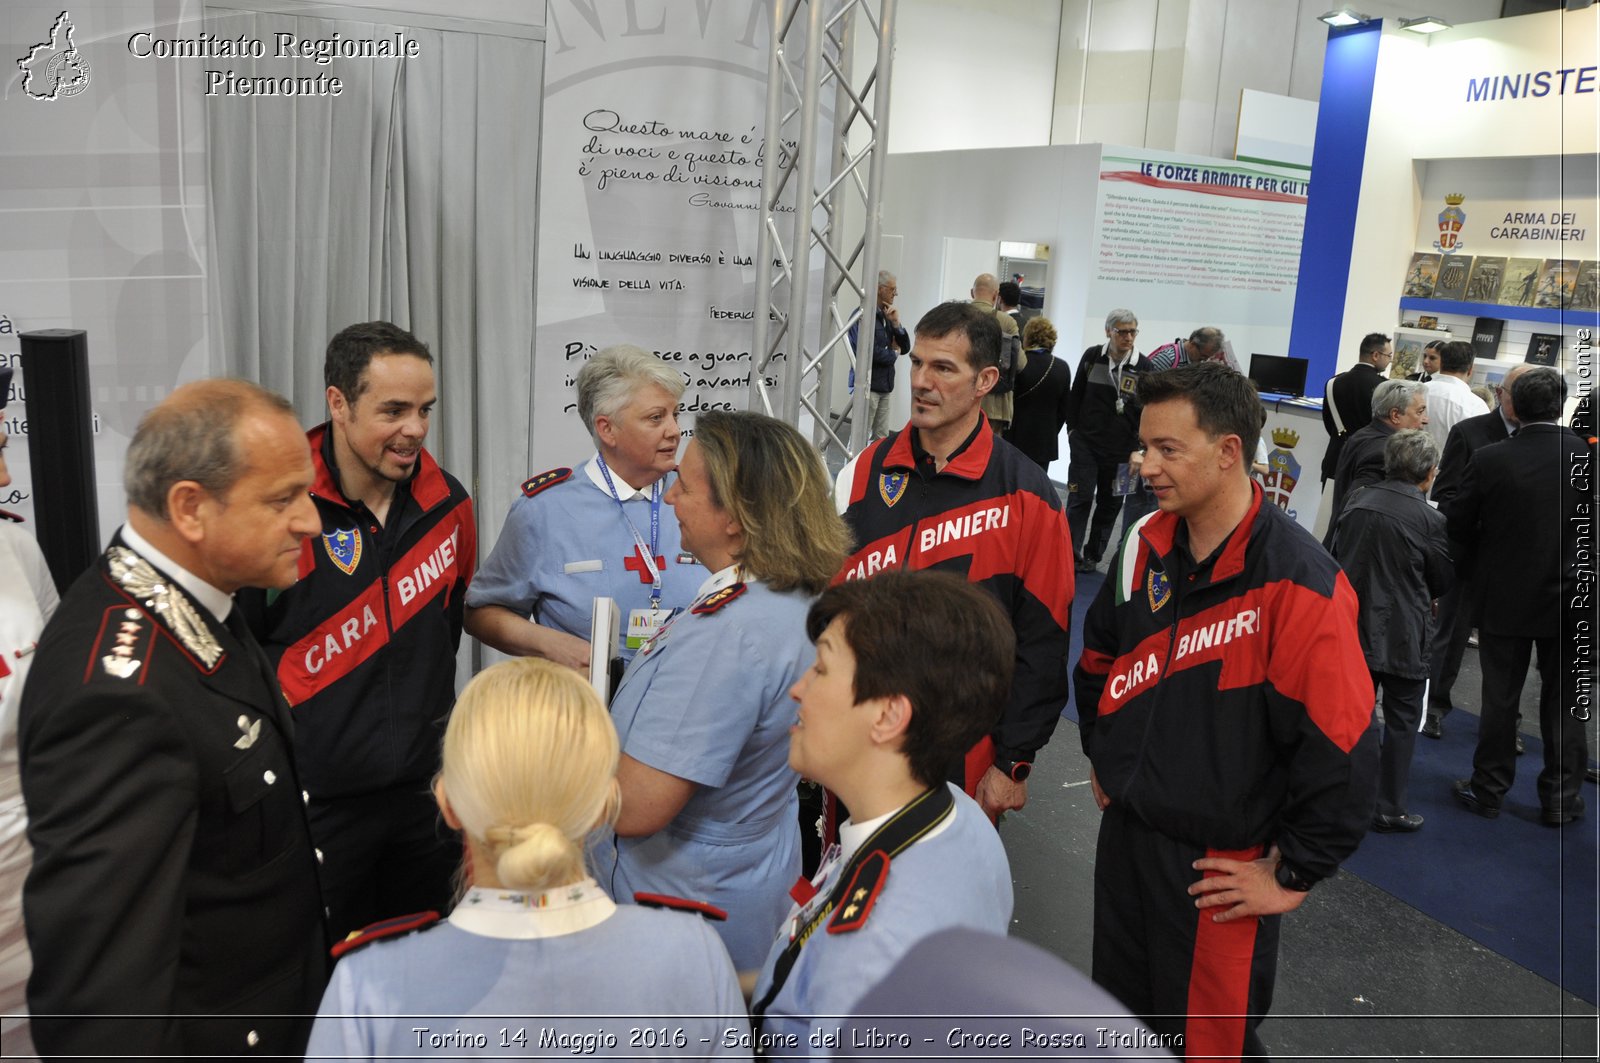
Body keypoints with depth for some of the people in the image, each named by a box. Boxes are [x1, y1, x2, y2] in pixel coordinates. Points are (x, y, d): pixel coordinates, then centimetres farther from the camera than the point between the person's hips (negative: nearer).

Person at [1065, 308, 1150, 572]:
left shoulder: (1144, 366, -3)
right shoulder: (1092, 357, -2)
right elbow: (1076, 395, 7)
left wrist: (1137, 448, -4)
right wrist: (1073, 430, 3)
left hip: (1121, 449, 1)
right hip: (1086, 443, -1)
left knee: (1110, 504, 9)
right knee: (1080, 499, -7)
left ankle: (1092, 555, 23)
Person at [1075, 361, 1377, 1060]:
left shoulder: (1297, 582, -23)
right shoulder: (1147, 546, -1)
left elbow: (1340, 749, -22)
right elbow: (1099, 657, 18)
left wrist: (1293, 875, -15)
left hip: (1217, 869, -6)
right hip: (1125, 833, 7)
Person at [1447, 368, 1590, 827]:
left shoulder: (1488, 460, -14)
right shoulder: (1586, 456, -12)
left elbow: (1457, 525, -6)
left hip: (1506, 597, 0)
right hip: (1570, 599, 1)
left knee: (1499, 698, 12)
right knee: (1563, 702, 13)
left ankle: (1488, 789, 23)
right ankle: (1560, 797, 22)